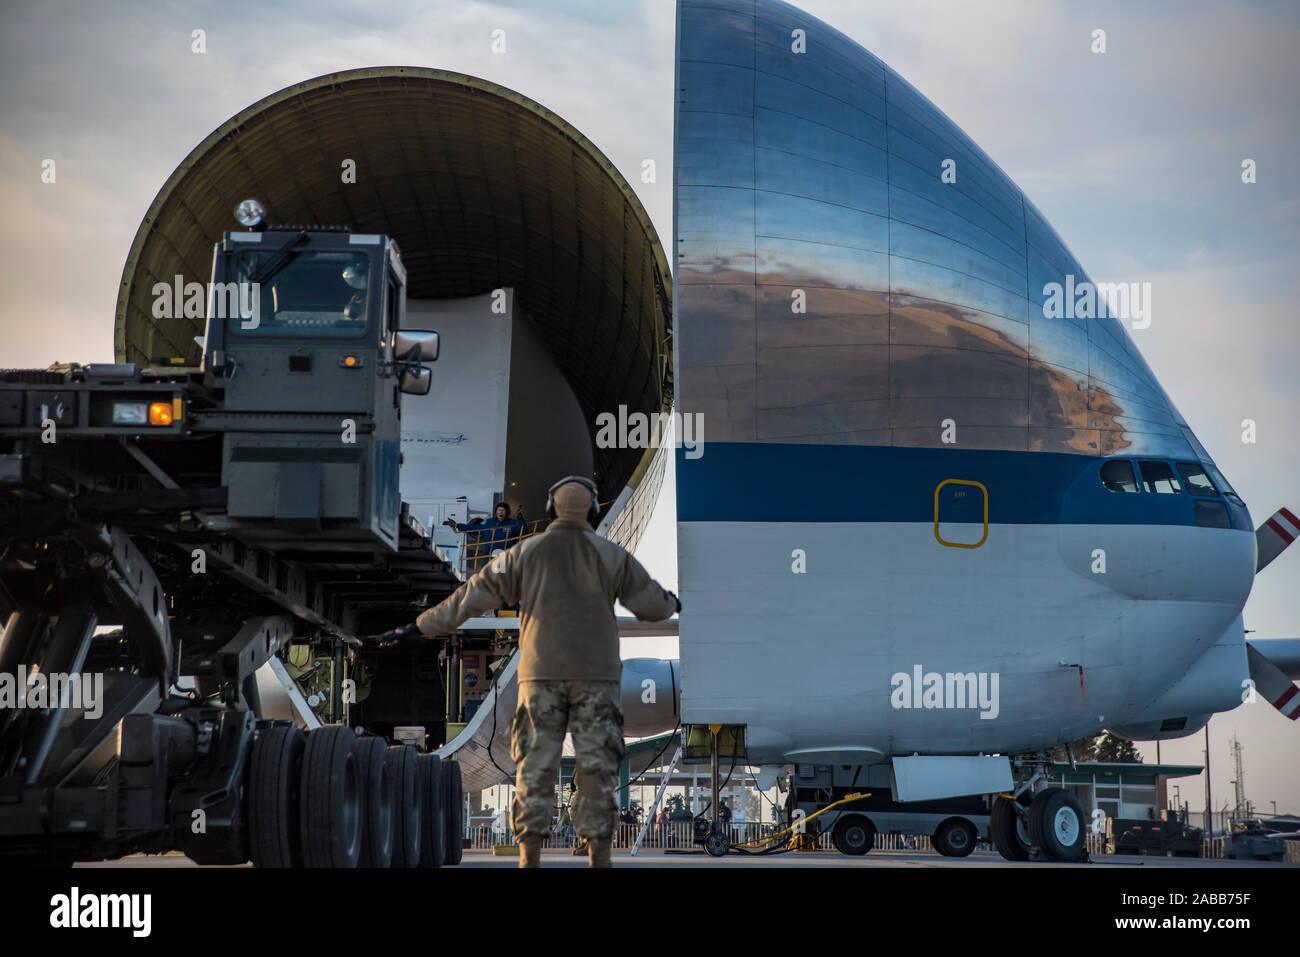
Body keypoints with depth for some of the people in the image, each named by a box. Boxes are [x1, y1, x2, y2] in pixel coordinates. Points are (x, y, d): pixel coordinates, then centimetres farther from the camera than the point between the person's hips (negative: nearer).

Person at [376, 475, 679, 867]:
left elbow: (472, 595, 2)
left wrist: (419, 627, 9)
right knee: (596, 769, 0)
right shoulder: (611, 555, 1)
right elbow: (653, 604, 7)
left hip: (542, 675, 1)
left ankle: (529, 861, -2)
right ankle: (599, 861, -4)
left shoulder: (526, 553, 3)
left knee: (535, 769, 2)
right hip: (594, 675, -1)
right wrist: (670, 603, 33)